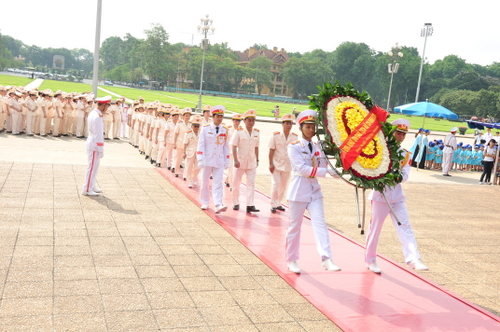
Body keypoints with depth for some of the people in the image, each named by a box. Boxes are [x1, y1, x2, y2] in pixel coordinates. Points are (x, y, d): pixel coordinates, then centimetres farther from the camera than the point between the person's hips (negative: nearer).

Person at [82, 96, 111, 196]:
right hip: (94, 146, -10)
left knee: (94, 166, 19)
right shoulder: (97, 117, -21)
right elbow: (98, 135, -21)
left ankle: (92, 186, 30)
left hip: (91, 143, 10)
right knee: (92, 167, -2)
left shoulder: (92, 113, 10)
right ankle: (87, 189, 6)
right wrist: (101, 150, -18)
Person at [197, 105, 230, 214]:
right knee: (205, 183, 11)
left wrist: (227, 161, 6)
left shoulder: (225, 130, 4)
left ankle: (218, 205, -16)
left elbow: (226, 147, 9)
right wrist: (201, 160, -13)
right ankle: (204, 203, 25)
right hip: (207, 160, -1)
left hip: (219, 161, 1)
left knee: (218, 184, -7)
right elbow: (201, 144, -6)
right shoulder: (205, 128, -3)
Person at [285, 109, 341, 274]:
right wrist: (326, 171, -24)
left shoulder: (318, 147, 10)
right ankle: (291, 260, 21)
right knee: (295, 226, 7)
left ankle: (326, 259, -15)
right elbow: (302, 168, -19)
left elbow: (324, 166, 2)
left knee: (320, 223, -9)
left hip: (314, 191, 4)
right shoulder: (294, 147, -6)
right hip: (299, 191, -4)